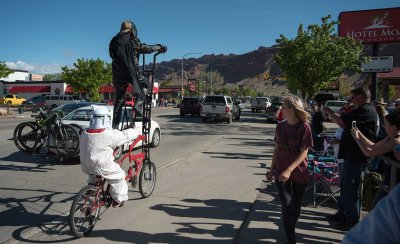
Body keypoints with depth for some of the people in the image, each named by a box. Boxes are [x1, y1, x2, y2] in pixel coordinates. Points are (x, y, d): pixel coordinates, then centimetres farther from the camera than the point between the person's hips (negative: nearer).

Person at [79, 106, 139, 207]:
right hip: (102, 168, -6)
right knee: (119, 176, 15)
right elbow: (125, 136, -9)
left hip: (86, 167, 6)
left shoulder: (84, 134, 2)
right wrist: (135, 132, 12)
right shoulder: (110, 134, -19)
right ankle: (118, 199, 22)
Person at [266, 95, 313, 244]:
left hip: (299, 173, -2)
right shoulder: (280, 126, 1)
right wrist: (272, 169, 9)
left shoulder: (304, 127, -12)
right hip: (281, 172, 2)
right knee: (287, 207, -4)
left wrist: (289, 170, -22)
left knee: (296, 207, 14)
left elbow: (304, 152, -14)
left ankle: (289, 230, 39)